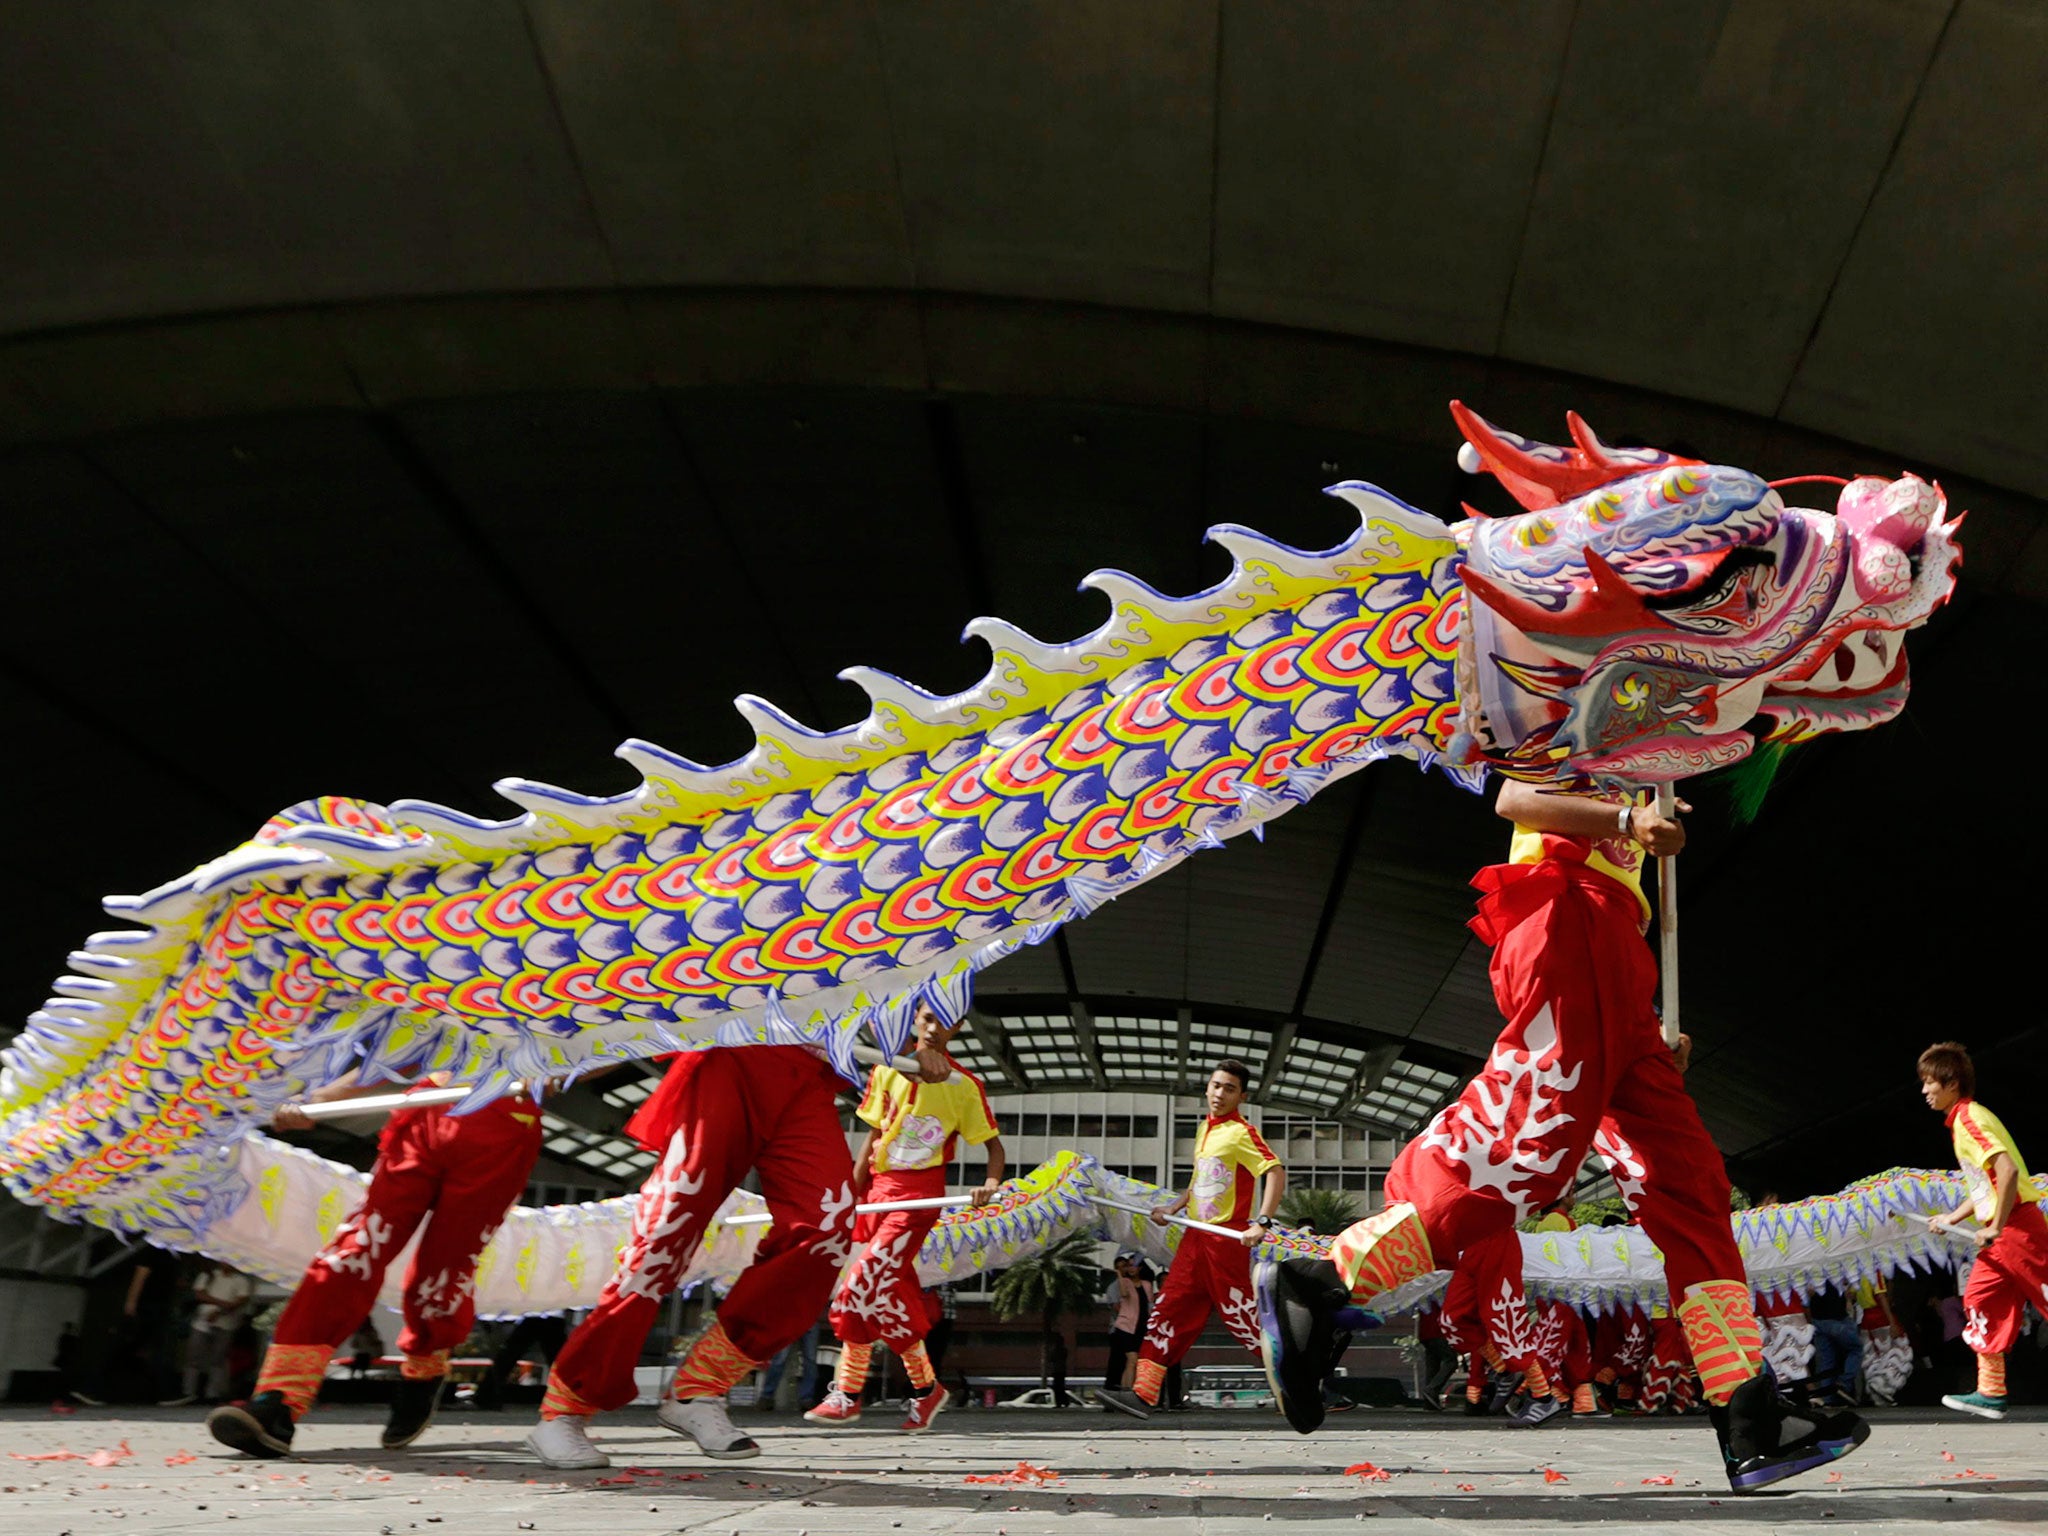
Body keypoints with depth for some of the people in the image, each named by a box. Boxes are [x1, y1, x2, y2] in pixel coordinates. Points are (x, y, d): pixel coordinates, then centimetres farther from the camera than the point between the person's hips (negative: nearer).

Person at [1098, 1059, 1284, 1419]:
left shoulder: (1241, 1133, -11)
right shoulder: (1205, 1129, 14)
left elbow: (1276, 1172, -21)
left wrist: (1261, 1223, -28)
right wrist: (1173, 1208, 20)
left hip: (1227, 1238, -8)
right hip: (1195, 1236, 8)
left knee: (1240, 1316, -2)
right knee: (1169, 1309, 3)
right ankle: (1143, 1393, 3)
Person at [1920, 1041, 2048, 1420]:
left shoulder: (1969, 1117, -15)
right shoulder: (1962, 1120, 16)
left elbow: (2007, 1170, -27)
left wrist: (1996, 1228, -23)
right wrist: (1952, 1218, 22)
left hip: (2017, 1226, -10)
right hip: (2001, 1233, 10)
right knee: (1979, 1299, 8)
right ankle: (1990, 1393, 11)